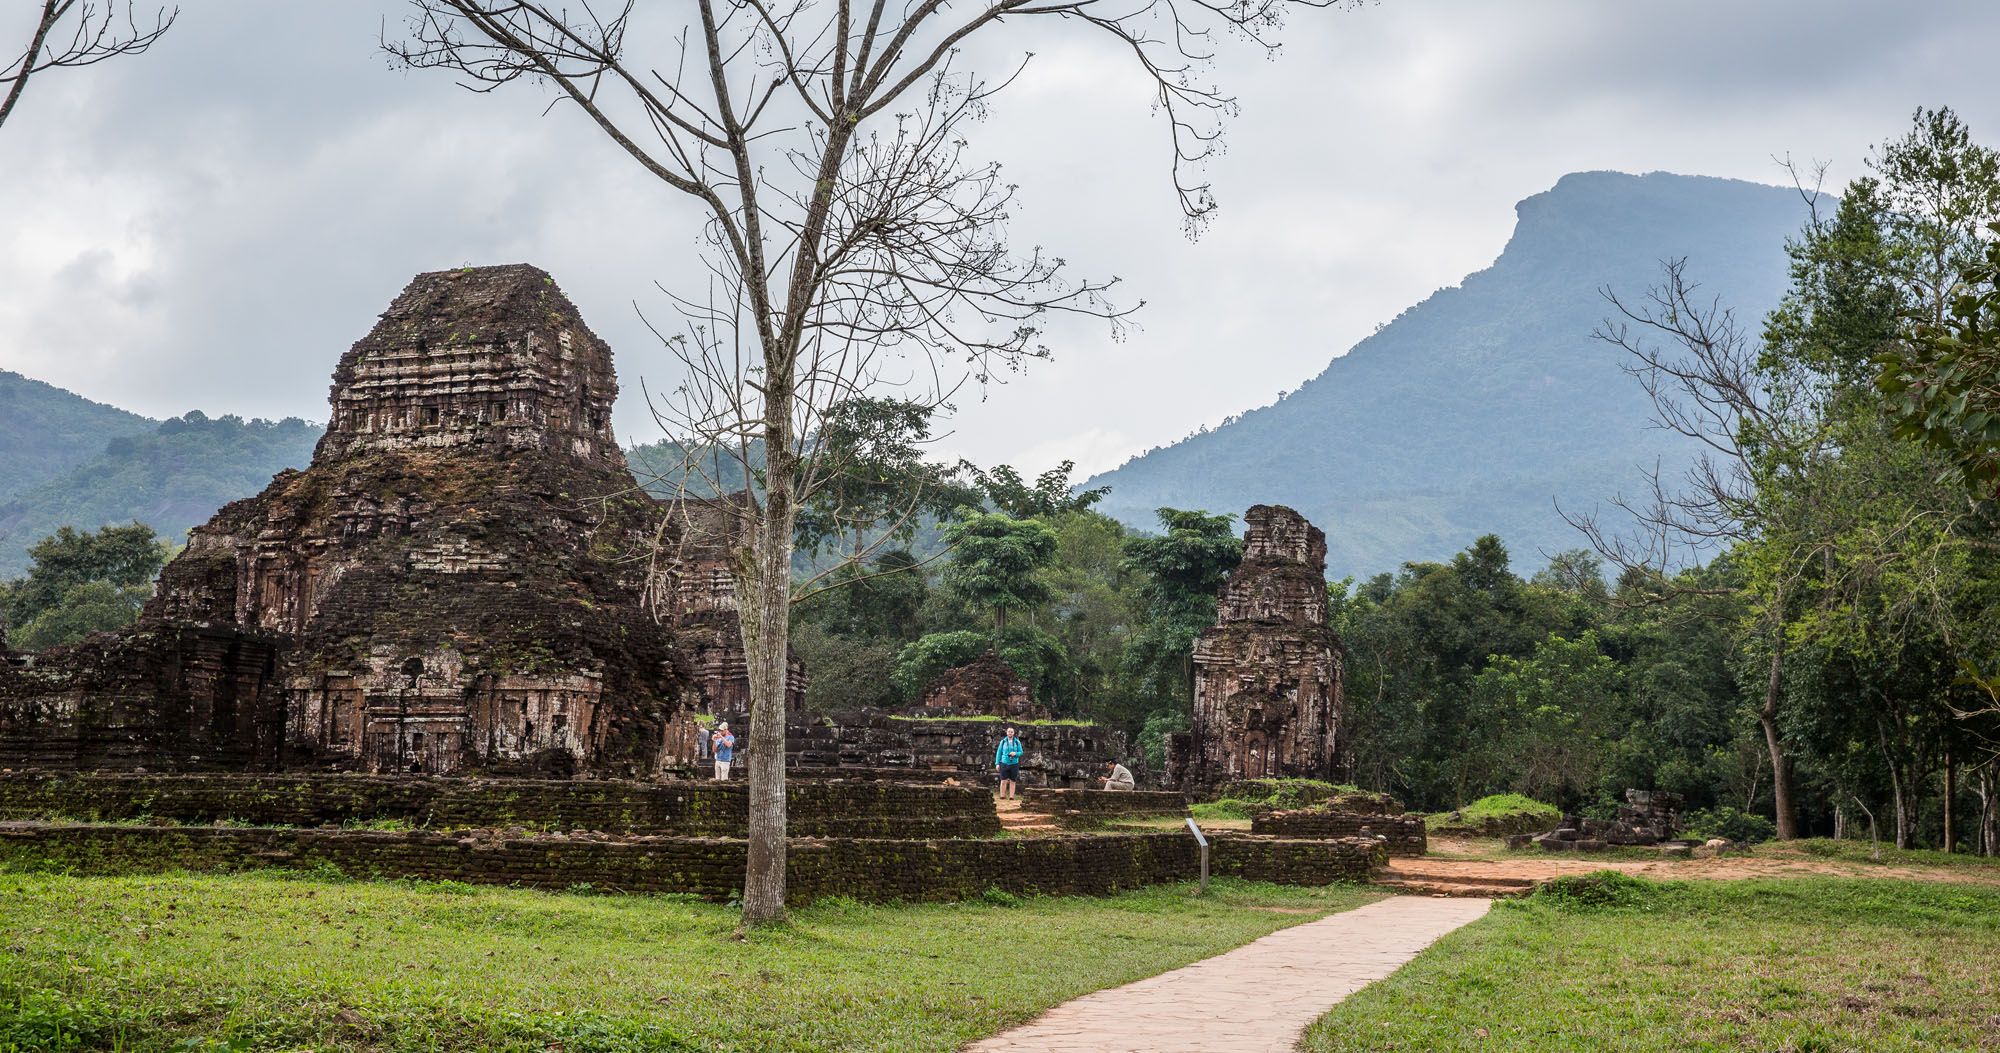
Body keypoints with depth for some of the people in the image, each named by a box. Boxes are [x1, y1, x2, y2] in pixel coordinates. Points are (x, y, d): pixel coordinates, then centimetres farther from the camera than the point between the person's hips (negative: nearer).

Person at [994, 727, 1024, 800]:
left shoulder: (1017, 742, 1)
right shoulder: (1003, 742, 2)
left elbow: (1020, 752, 4)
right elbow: (999, 752, 4)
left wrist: (1015, 753, -18)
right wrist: (997, 763, -2)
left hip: (1014, 764, 0)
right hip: (1004, 763, 0)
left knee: (1013, 781, 3)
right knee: (1003, 781, -4)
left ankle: (1011, 797, 7)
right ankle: (1002, 796, 2)